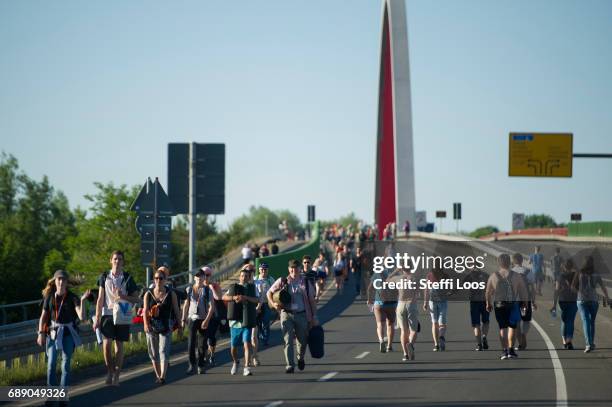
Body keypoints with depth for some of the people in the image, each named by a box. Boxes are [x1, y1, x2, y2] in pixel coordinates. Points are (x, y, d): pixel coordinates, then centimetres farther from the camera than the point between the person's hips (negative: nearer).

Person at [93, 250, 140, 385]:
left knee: (119, 345, 1)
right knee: (106, 343, -11)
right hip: (107, 314, 0)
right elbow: (100, 299, 8)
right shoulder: (104, 277, 6)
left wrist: (123, 296, -14)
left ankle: (116, 375, 9)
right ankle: (110, 371, 7)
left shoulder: (127, 278, 3)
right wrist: (97, 318, 3)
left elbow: (136, 299, 5)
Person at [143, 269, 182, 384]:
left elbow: (176, 310, 7)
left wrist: (179, 325, 5)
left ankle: (163, 376, -22)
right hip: (152, 327, 2)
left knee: (164, 351, -13)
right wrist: (146, 324, -19)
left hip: (165, 327, -2)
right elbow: (145, 310, -3)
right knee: (153, 353, 8)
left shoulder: (171, 294, 4)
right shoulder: (148, 294, 5)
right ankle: (157, 375, 22)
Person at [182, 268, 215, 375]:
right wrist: (183, 319, 8)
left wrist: (207, 320, -13)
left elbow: (212, 306, -3)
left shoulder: (207, 290, 1)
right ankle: (192, 364, -1)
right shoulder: (189, 289, 7)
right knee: (191, 343, -10)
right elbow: (186, 305, 13)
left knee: (202, 344, 1)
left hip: (204, 320, -1)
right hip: (192, 318, 1)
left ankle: (200, 366, 12)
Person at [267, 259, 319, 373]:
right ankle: (290, 365, -10)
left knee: (302, 341, 11)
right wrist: (273, 303, -6)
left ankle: (301, 359, 40)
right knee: (288, 341, -9)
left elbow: (312, 300, 10)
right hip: (287, 314, -1)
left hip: (302, 315, 1)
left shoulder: (306, 283, 6)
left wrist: (314, 316, 6)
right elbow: (269, 292, 12)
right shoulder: (282, 282, 3)